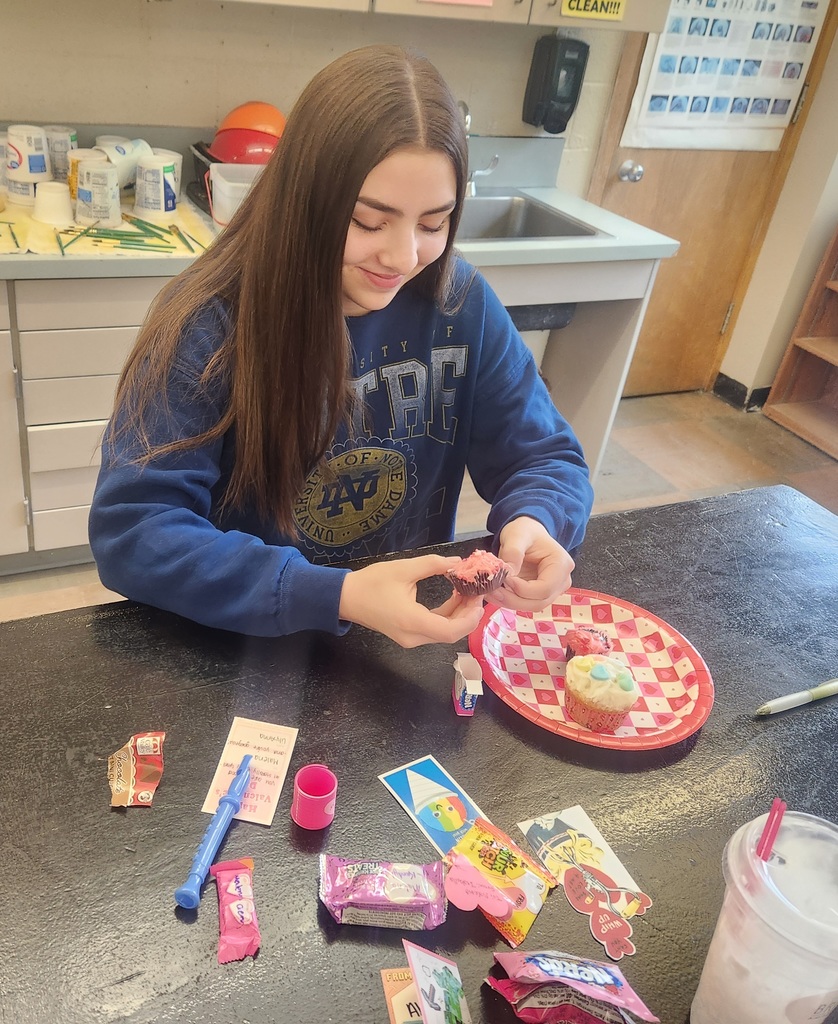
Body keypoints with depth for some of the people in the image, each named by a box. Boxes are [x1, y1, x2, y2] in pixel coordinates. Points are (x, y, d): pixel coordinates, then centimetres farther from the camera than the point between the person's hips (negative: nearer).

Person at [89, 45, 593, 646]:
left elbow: (547, 459, 1)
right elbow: (129, 529, -21)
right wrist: (337, 598, -32)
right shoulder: (214, 323, -16)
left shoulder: (462, 304, -7)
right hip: (242, 649, -3)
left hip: (422, 630, 3)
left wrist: (533, 524, -23)